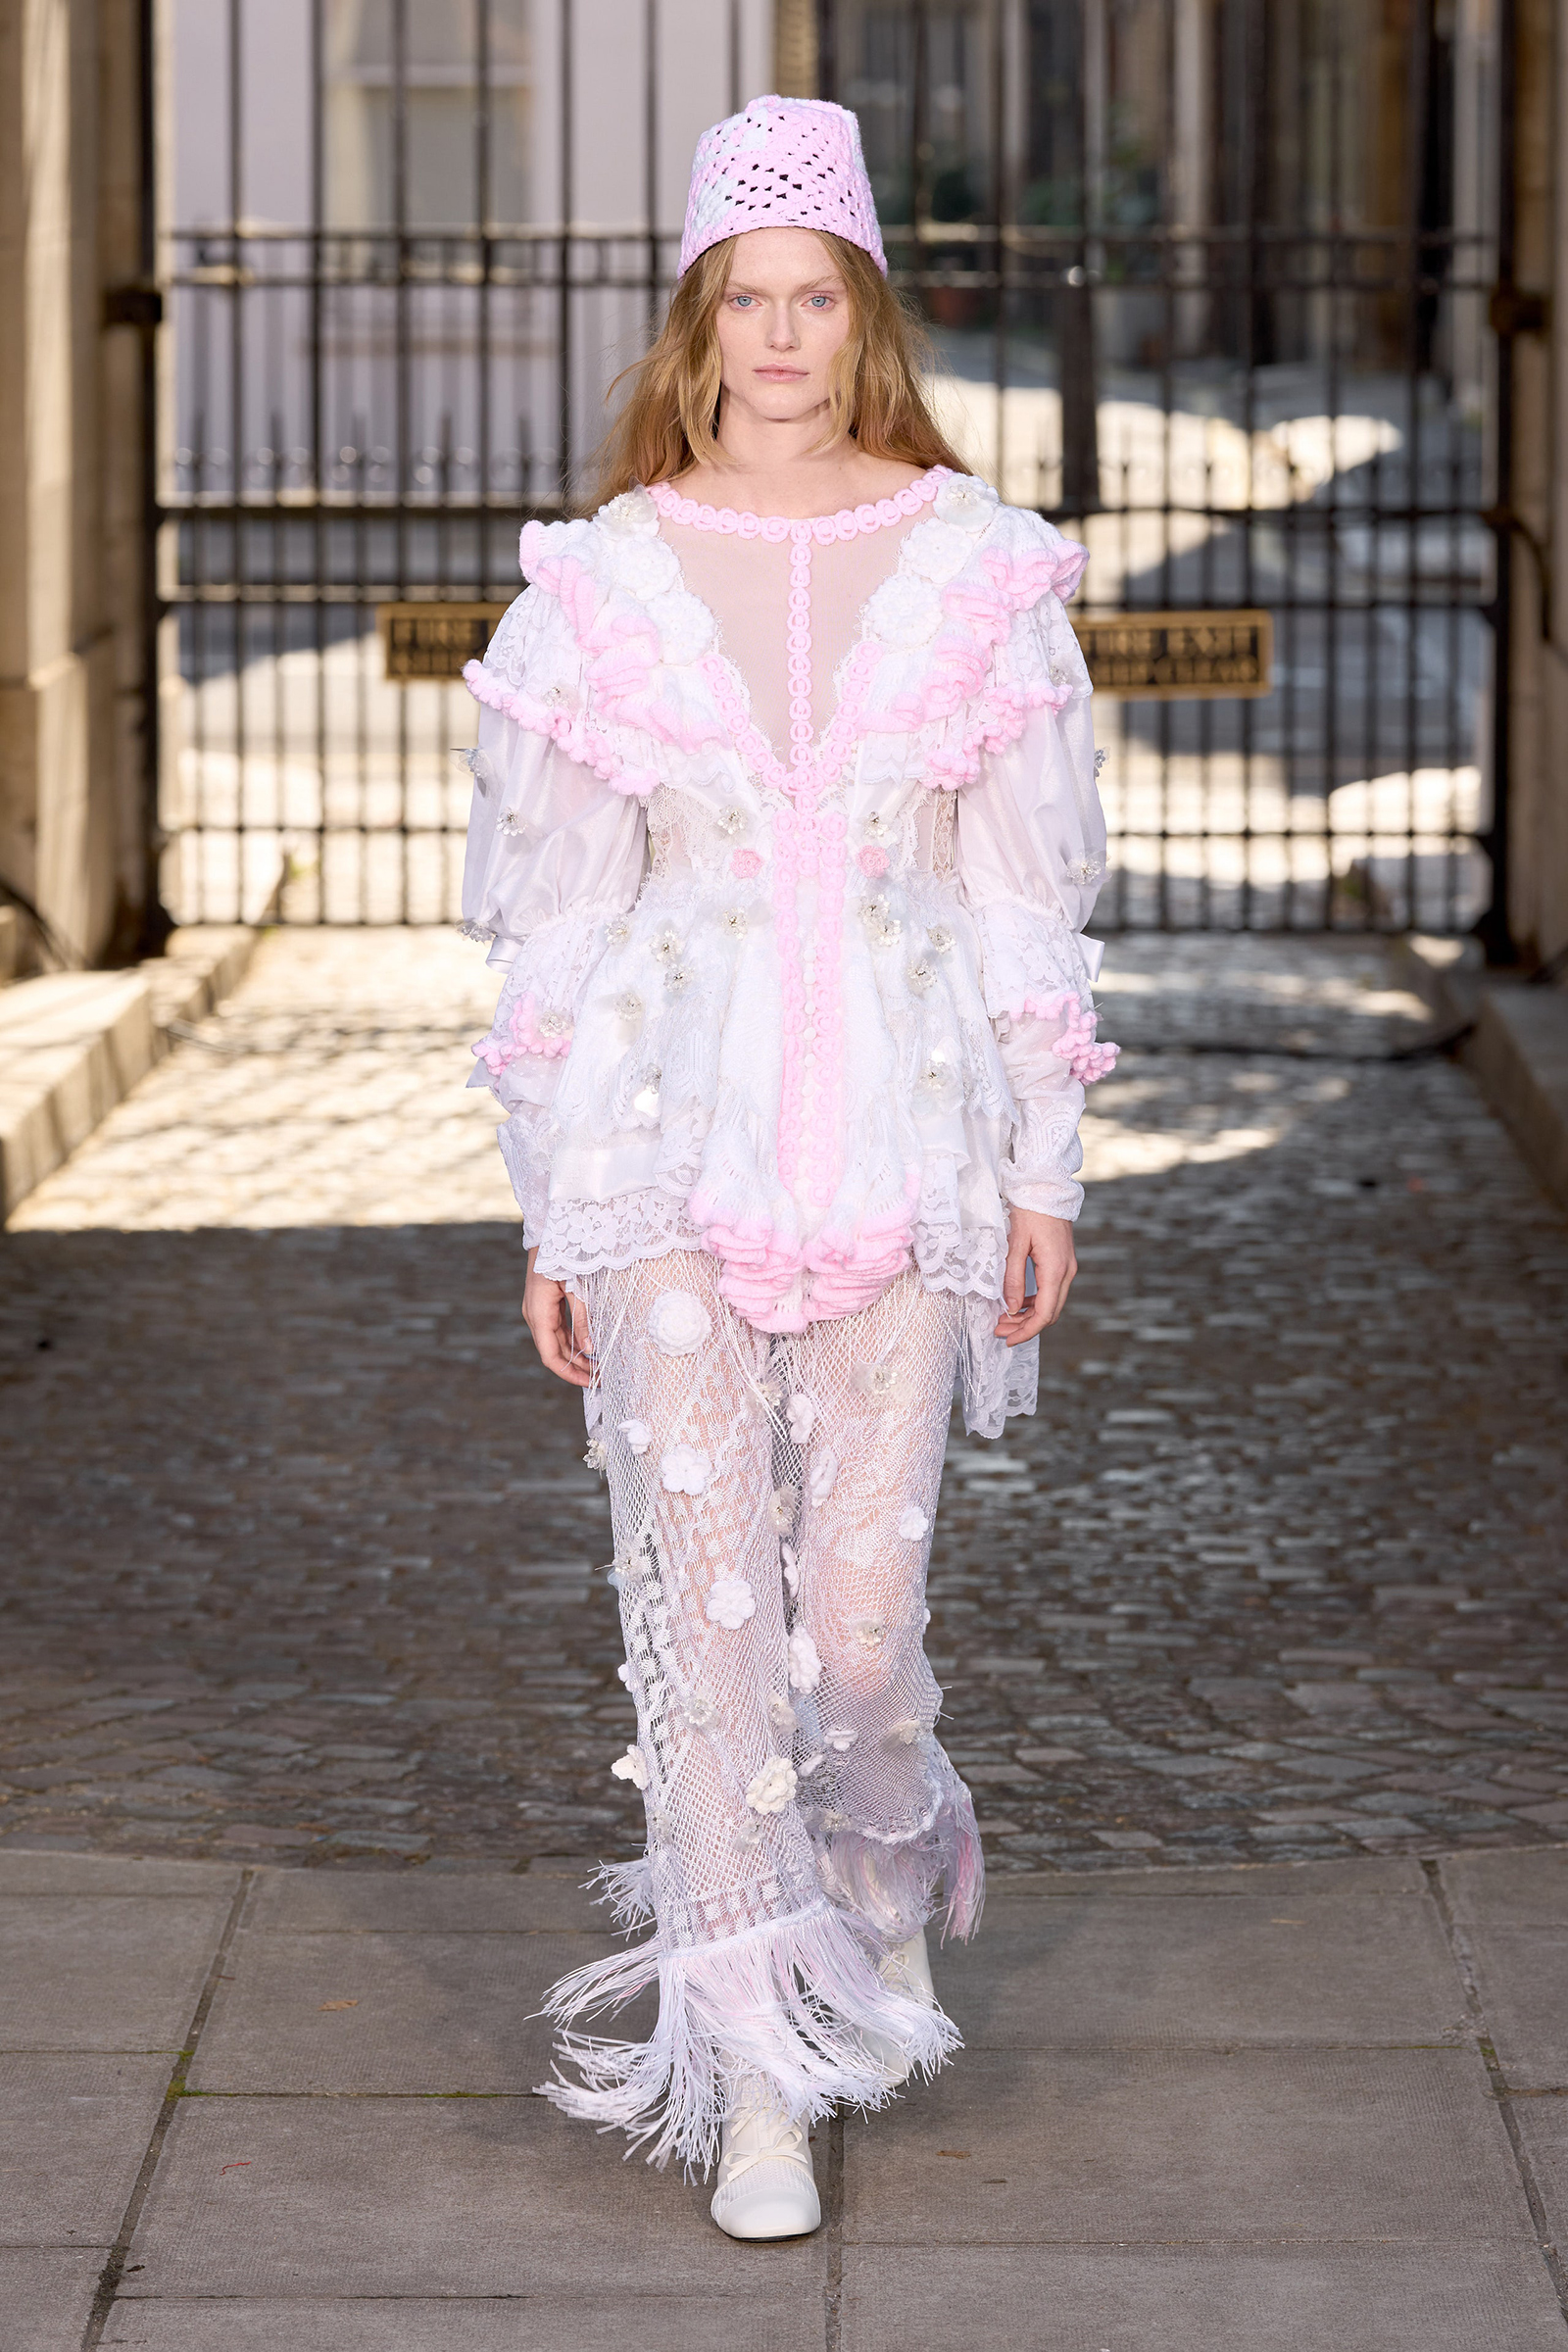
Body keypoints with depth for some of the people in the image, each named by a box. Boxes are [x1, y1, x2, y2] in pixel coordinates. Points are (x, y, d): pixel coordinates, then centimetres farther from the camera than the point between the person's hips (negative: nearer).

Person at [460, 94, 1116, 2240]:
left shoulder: (974, 567, 2)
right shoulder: (605, 583, 1)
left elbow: (1030, 894, 6)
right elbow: (555, 916, 5)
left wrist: (1046, 1172, 3)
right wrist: (548, 1215, 4)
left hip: (901, 1143, 0)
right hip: (671, 1145, 0)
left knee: (865, 1601, 1)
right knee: (707, 1593, -3)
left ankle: (884, 1872, 36)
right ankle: (754, 2077, 5)